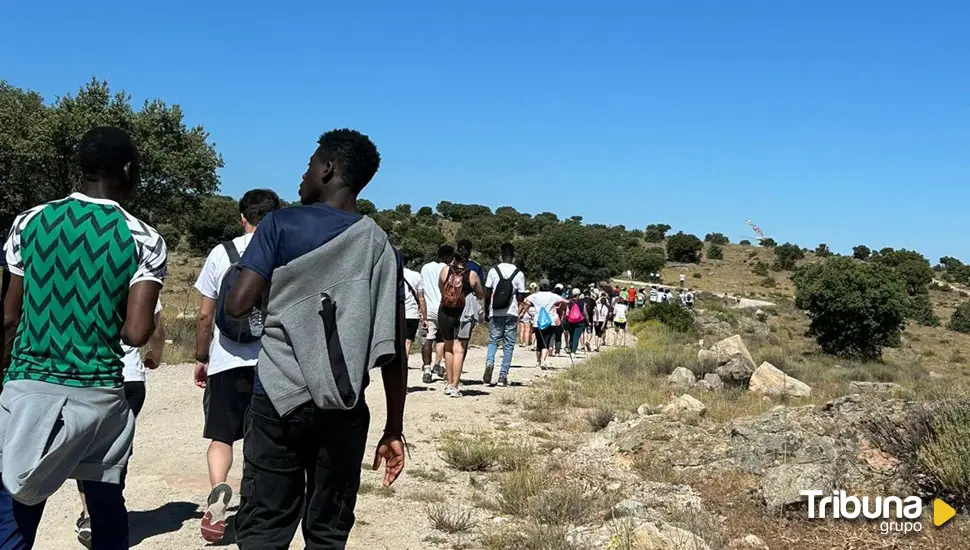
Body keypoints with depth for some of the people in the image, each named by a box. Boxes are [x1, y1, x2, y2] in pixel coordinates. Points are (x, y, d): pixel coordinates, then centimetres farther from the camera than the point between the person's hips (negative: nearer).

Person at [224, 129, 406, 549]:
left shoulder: (282, 225, -1)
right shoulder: (381, 246, 6)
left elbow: (238, 305, -9)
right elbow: (393, 349, 4)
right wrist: (394, 430, 9)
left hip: (279, 400, -2)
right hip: (345, 410, 2)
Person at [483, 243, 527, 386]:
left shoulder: (493, 271, -2)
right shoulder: (519, 273, -3)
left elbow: (487, 293, -2)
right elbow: (521, 297, -1)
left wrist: (486, 311, 9)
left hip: (495, 313, 0)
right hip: (511, 313, 0)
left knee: (493, 341, 13)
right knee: (508, 345, 7)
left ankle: (489, 362, -16)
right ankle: (503, 376, 4)